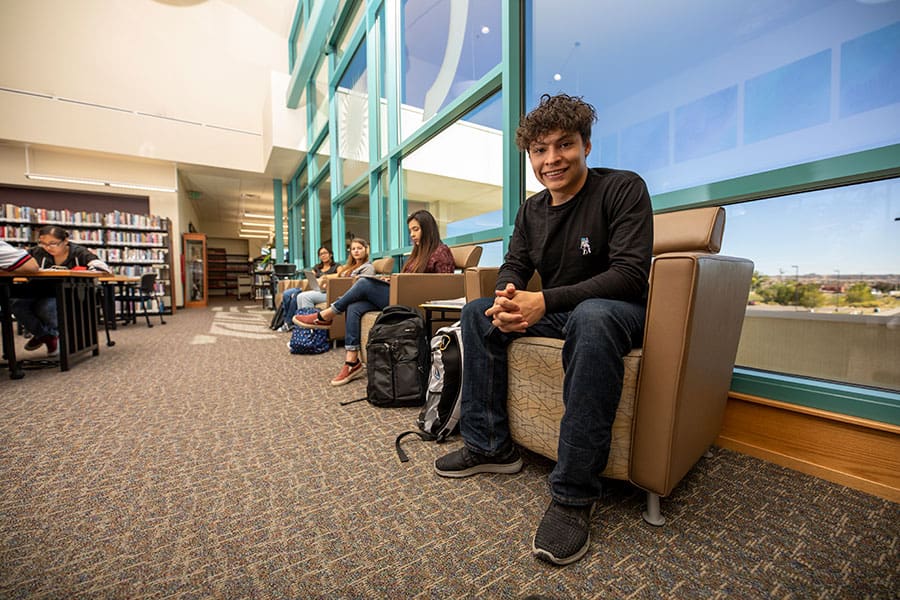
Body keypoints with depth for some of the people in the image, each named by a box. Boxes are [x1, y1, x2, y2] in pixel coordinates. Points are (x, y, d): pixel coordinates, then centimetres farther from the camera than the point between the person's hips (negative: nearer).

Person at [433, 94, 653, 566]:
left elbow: (630, 273, -22)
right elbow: (513, 267, 6)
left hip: (618, 309, -6)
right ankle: (489, 446, -1)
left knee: (592, 317, -40)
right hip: (554, 312, 7)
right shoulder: (531, 211, 7)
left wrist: (546, 301, -32)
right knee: (477, 312, -4)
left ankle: (574, 496, -28)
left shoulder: (624, 188, -11)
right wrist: (506, 297, -20)